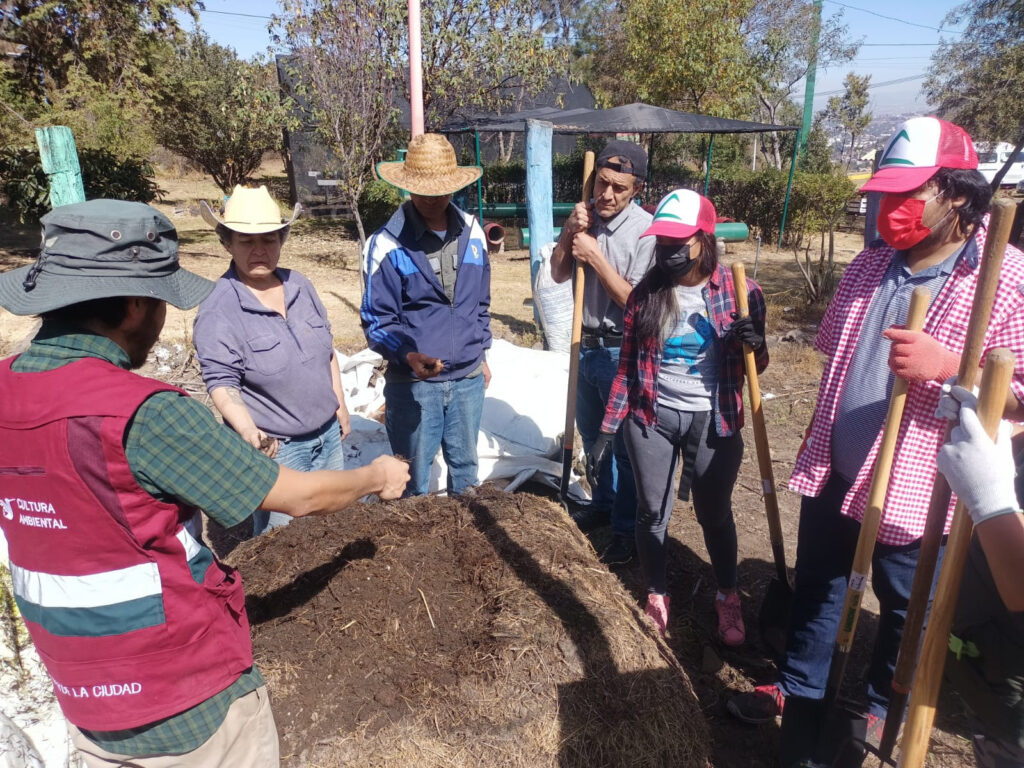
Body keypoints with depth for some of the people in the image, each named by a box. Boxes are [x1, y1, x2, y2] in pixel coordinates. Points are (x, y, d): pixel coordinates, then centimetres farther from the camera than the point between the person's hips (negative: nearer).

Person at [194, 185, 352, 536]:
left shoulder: (300, 285, 2)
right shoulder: (218, 312, -17)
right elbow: (223, 384, -19)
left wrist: (340, 404, 12)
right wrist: (250, 433, -35)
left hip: (329, 435, 6)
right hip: (275, 449, -6)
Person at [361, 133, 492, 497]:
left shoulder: (471, 231, 2)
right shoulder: (387, 243, -13)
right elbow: (376, 319, -11)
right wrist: (408, 355, -27)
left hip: (469, 378, 4)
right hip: (412, 383, -4)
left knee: (465, 467, 21)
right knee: (413, 478, 11)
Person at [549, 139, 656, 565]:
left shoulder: (645, 230, -18)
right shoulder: (585, 215, 0)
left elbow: (634, 301, -20)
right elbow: (559, 274, 4)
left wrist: (595, 256, -21)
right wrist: (569, 233, -12)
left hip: (622, 352, -7)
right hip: (586, 345, 7)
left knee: (625, 444, 5)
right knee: (592, 435, 22)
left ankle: (627, 528, 23)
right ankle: (603, 502, 44)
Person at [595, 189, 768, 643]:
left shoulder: (739, 292, -7)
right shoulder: (645, 294, -3)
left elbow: (755, 366, 2)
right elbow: (627, 368, 3)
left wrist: (754, 345, -22)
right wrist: (607, 430, 1)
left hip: (712, 421, -1)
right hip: (651, 418, 2)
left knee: (715, 513, 12)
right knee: (652, 511, 12)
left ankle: (728, 598, 37)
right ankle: (656, 595, 35)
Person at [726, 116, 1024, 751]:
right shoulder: (871, 263, 3)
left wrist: (946, 364, -33)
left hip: (912, 488, -5)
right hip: (832, 470, 5)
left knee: (905, 609, 18)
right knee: (816, 586, 20)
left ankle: (881, 706, 43)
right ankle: (800, 686, 42)